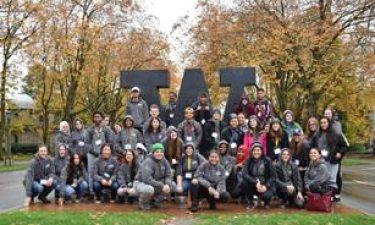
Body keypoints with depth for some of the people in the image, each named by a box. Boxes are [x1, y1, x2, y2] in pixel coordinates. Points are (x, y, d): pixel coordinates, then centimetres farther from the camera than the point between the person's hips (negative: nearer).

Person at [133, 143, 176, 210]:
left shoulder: (164, 161, -3)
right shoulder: (148, 162, -24)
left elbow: (169, 175, -2)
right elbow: (147, 179, -33)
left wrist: (167, 184, -24)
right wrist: (162, 186, -33)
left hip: (156, 184, 7)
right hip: (142, 184, -7)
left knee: (173, 185, -7)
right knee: (149, 189, -40)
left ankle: (155, 200, 9)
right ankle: (143, 202, -4)